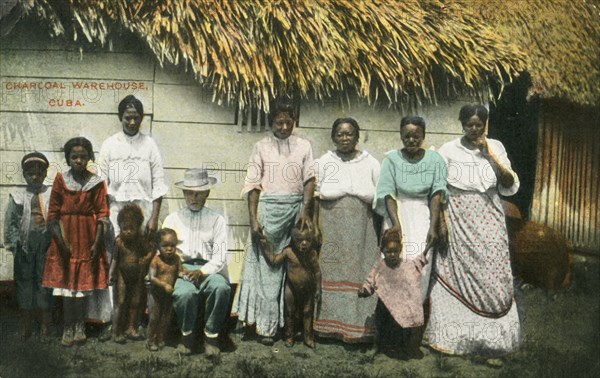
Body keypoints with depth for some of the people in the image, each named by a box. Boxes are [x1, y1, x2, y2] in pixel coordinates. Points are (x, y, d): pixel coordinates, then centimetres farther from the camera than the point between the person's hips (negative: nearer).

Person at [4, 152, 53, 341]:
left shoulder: (52, 195, 1)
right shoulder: (17, 196, 5)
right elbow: (10, 222, 4)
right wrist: (13, 243, -3)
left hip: (47, 244, -1)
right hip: (24, 245, 1)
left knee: (45, 282, 5)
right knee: (24, 282, 8)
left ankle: (46, 326, 14)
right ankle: (26, 324, 20)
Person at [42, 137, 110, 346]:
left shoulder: (97, 183, -2)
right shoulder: (61, 180, -1)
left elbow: (102, 215, -3)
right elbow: (53, 214, -2)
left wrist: (97, 243, -9)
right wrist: (61, 241, -9)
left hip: (87, 237, 0)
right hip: (65, 237, 0)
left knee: (84, 281, 6)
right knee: (66, 281, 4)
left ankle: (79, 325, 17)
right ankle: (68, 327, 13)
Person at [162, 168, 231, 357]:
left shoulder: (217, 220, 10)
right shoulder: (173, 219, 15)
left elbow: (220, 256, 1)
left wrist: (202, 271, -17)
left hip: (209, 269, 0)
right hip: (180, 269, 0)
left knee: (221, 288, -35)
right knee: (185, 293, -35)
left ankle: (211, 335, -13)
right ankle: (187, 335, -6)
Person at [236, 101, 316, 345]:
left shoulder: (304, 146, 10)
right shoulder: (262, 146, 6)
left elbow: (309, 179, 4)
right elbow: (252, 184, 1)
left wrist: (306, 210, -11)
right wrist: (253, 219, -8)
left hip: (295, 208, 2)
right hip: (269, 208, -2)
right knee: (265, 264, -3)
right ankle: (263, 323, 3)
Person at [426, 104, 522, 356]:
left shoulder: (495, 147, 4)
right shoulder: (449, 150, -2)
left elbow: (510, 186, -2)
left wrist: (490, 155, -10)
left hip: (488, 223, 2)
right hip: (458, 222, -1)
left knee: (492, 277, 3)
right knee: (457, 275, 1)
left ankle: (493, 334, 18)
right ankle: (454, 334, 13)